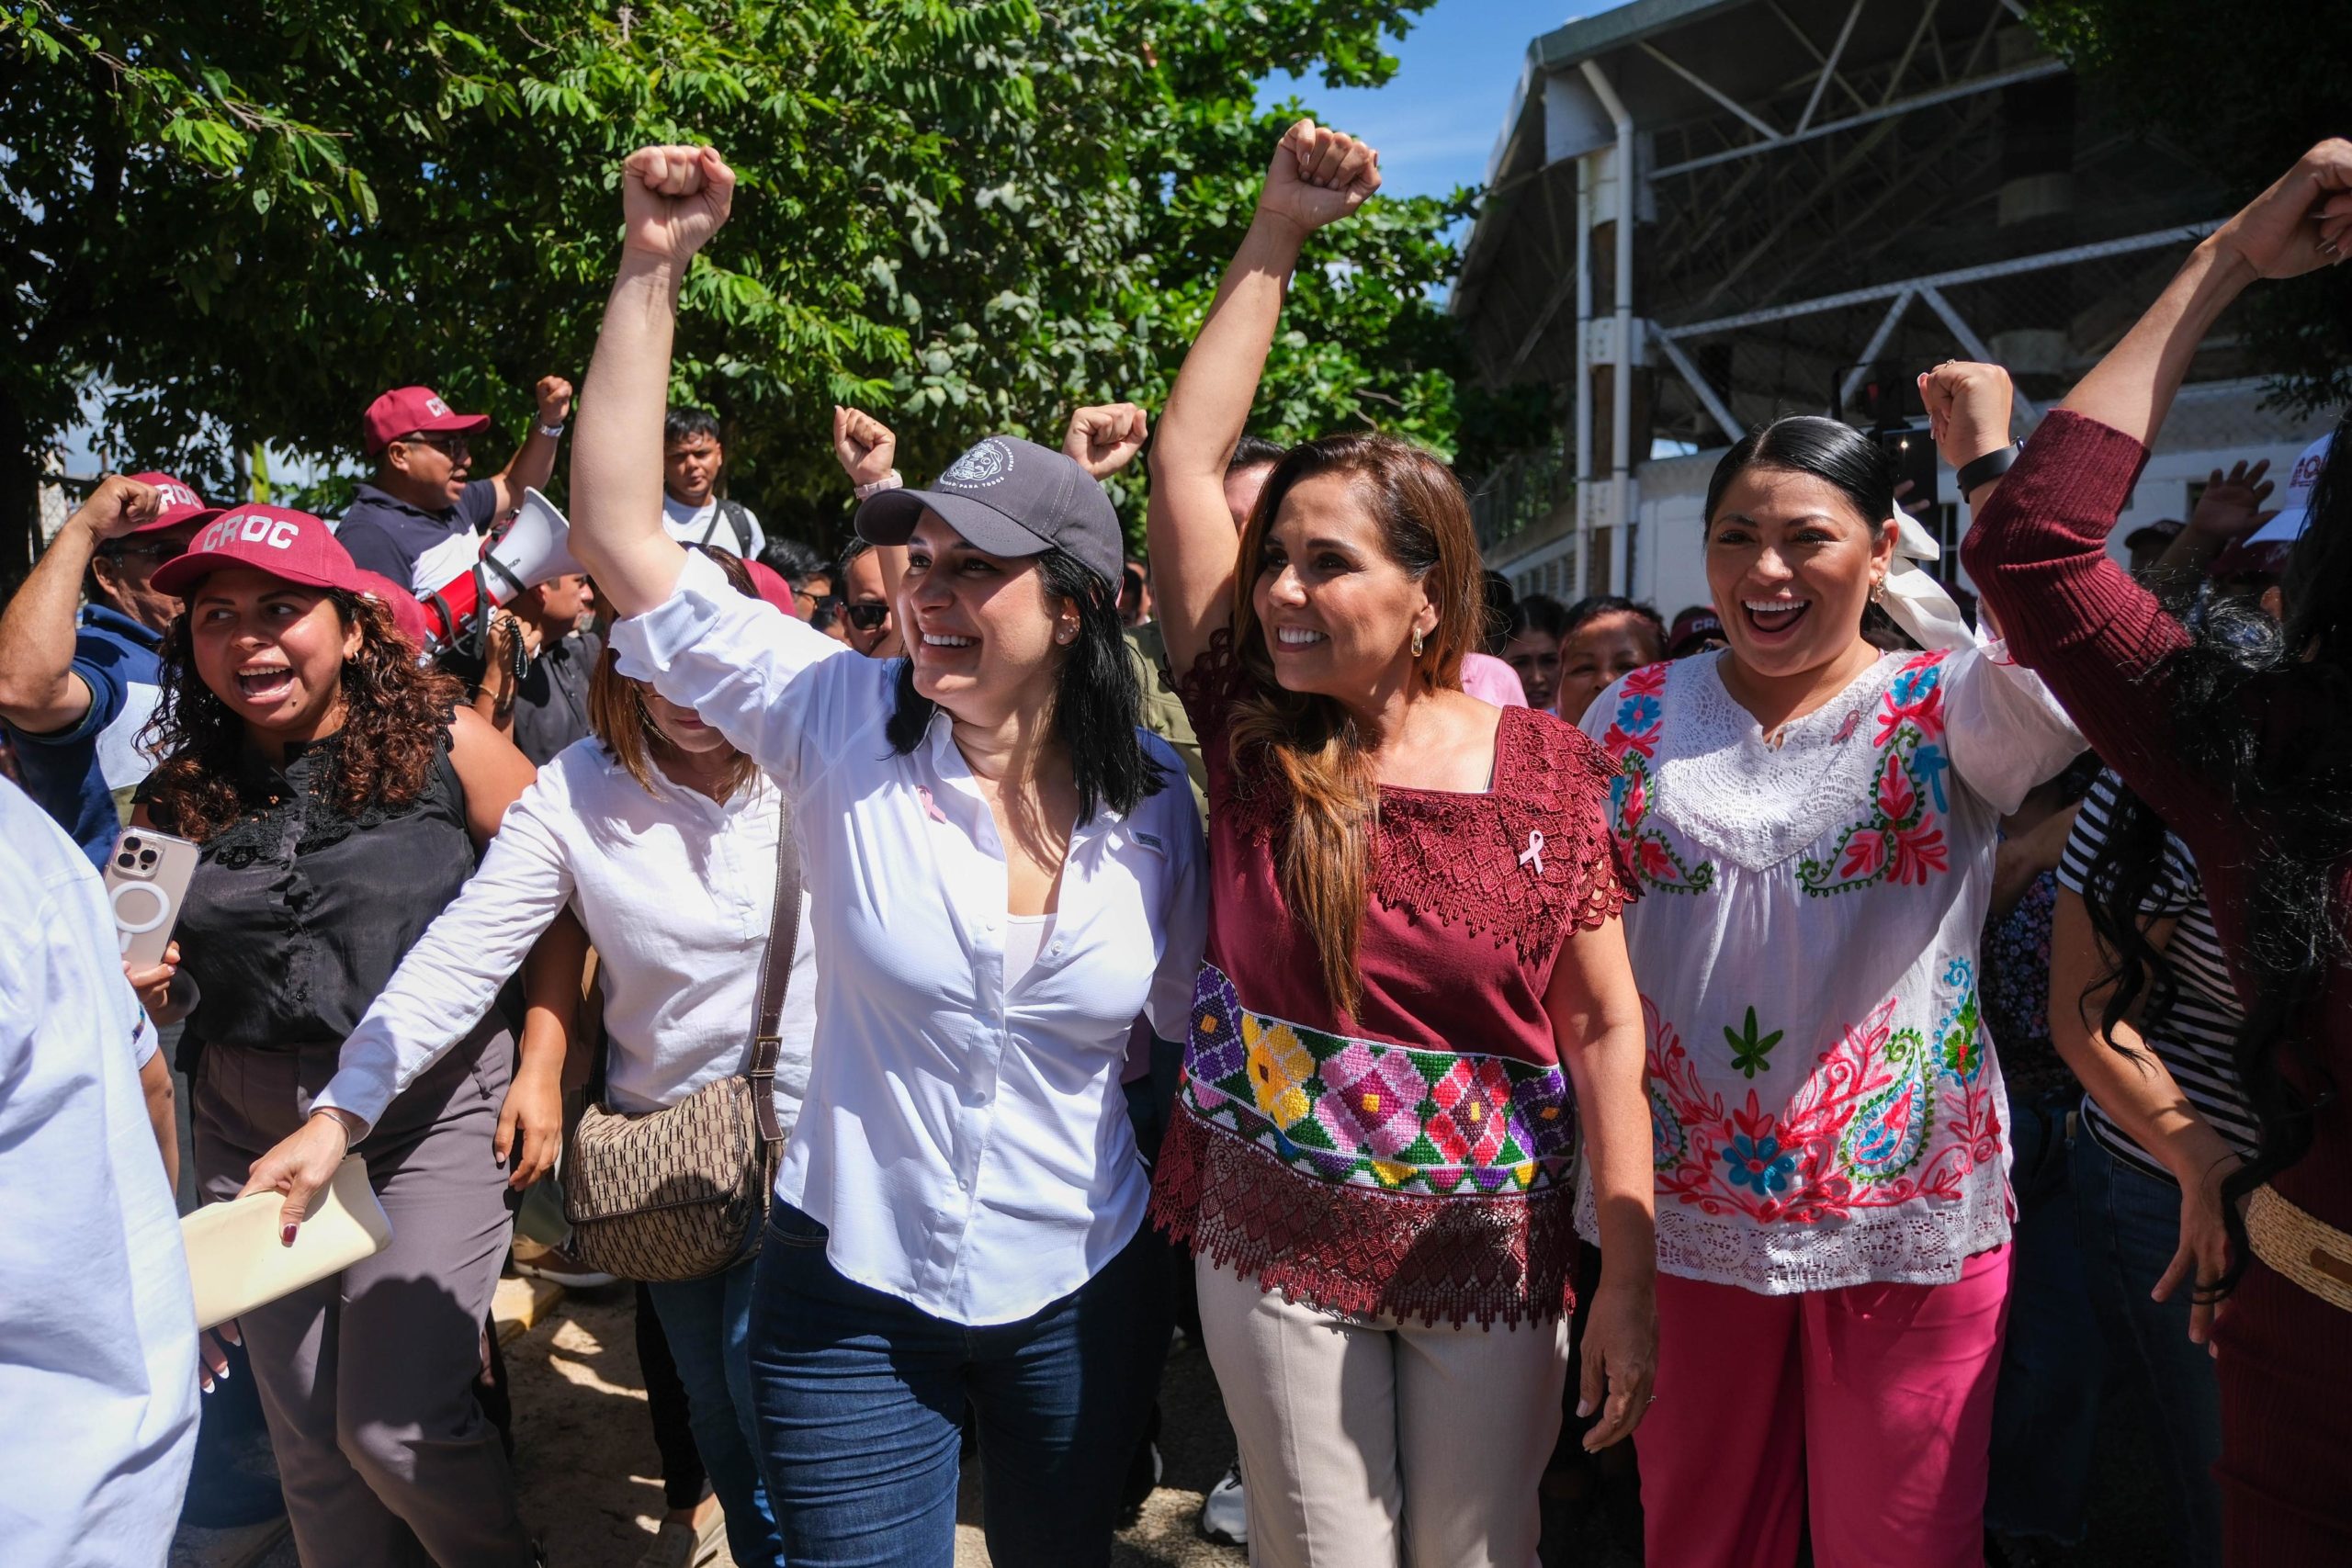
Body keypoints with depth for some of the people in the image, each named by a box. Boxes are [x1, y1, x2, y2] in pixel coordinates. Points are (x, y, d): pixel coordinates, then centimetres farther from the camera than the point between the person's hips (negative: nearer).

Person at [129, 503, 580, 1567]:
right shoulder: (179, 791, 3)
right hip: (252, 1127, 4)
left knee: (398, 1427, -4)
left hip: (435, 1108, -4)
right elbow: (166, 998, 14)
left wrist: (543, 1067, -9)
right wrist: (144, 989, -8)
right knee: (307, 1439, 14)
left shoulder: (442, 743, -9)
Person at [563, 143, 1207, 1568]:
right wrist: (655, 269, -21)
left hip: (1081, 1298, 1)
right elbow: (621, 537, -17)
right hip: (850, 1292, -1)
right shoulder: (846, 727, -12)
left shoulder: (1155, 805, -8)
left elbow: (1187, 1022, 5)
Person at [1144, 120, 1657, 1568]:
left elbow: (1607, 1028, -6)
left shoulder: (1547, 767, -10)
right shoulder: (1255, 736, -7)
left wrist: (1631, 1281, -6)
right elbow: (1188, 459, -10)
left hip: (1489, 1254, 0)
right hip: (1273, 1244, 1)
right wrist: (1277, 234, -8)